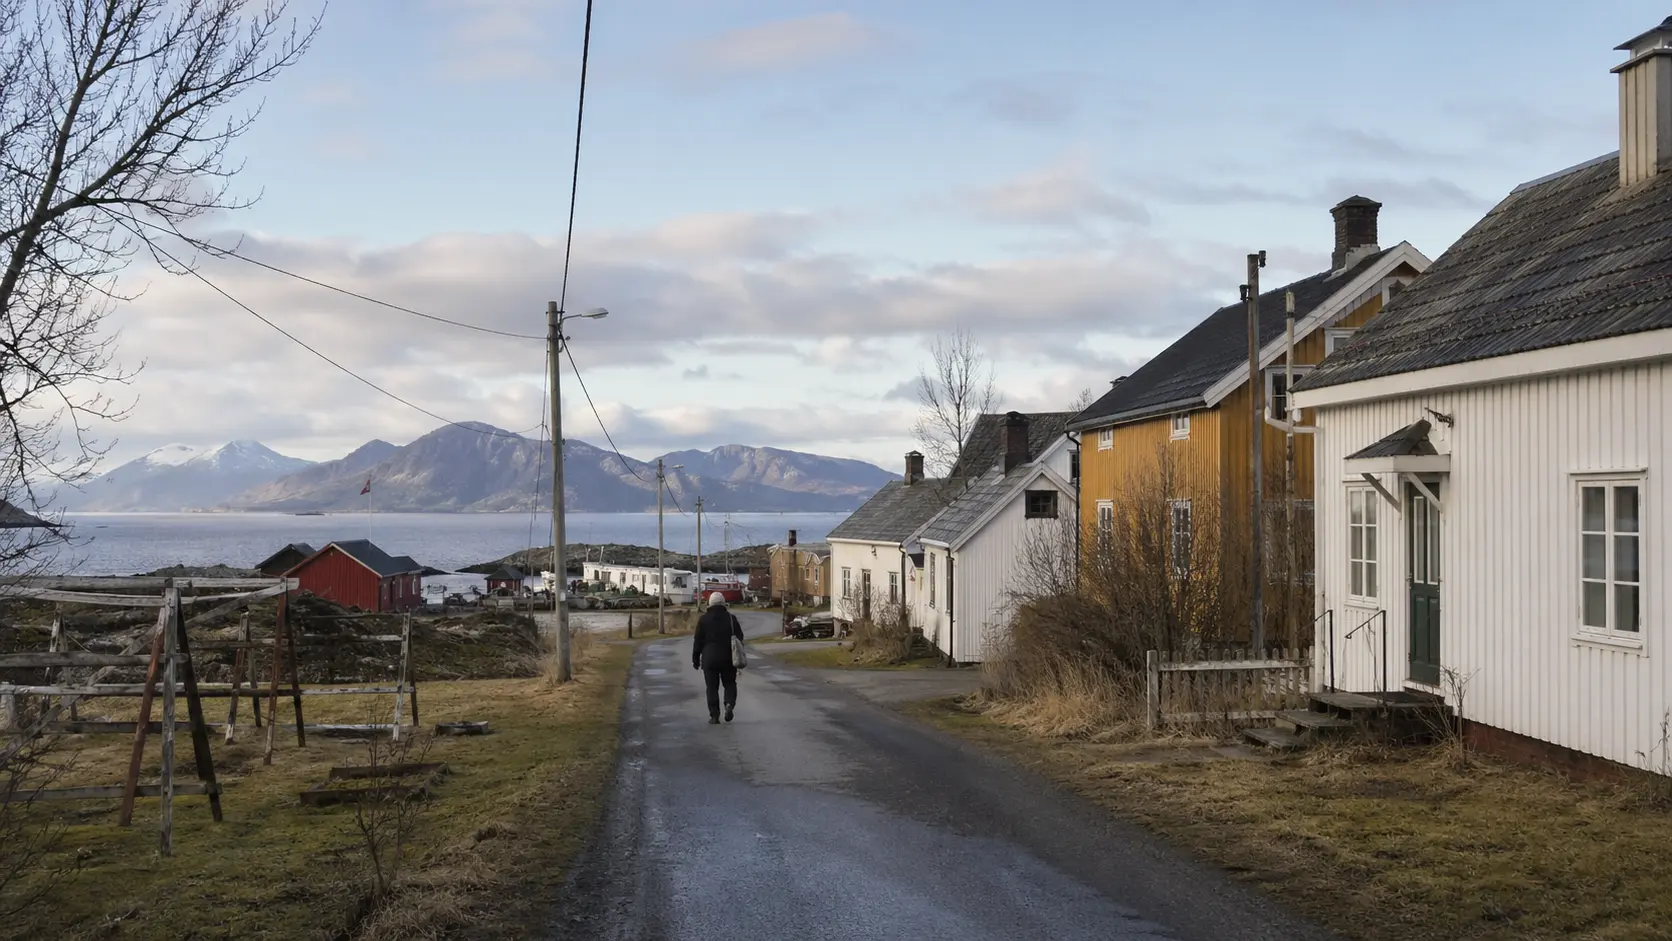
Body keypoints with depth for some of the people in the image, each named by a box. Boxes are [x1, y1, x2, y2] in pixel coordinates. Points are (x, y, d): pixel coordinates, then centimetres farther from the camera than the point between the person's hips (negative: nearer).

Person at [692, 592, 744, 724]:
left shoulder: (703, 619, -1)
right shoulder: (731, 618, 1)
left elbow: (698, 641, 0)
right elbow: (740, 637, 2)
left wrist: (695, 659, 7)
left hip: (709, 659, -1)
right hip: (728, 658, 1)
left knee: (712, 687, 5)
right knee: (729, 683, 15)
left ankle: (714, 716, 0)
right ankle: (729, 704, -10)